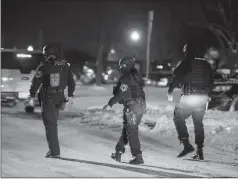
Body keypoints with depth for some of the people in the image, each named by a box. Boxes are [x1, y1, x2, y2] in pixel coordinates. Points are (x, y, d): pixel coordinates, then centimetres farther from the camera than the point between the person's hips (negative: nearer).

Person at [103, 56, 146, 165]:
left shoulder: (126, 78, -13)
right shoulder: (136, 76, 14)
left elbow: (121, 94, -17)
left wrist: (110, 104, -13)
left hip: (132, 106, -9)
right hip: (141, 105, 9)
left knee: (131, 131, -5)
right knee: (126, 129, 17)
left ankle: (138, 157, -7)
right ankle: (119, 152, 25)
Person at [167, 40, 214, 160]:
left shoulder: (185, 63, -5)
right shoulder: (206, 65, 13)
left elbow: (175, 78, -7)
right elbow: (211, 83, 19)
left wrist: (170, 92, 5)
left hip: (188, 97, -6)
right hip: (202, 98, 6)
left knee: (178, 118, 8)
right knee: (198, 123, 14)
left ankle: (187, 145, -5)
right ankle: (199, 151, 10)